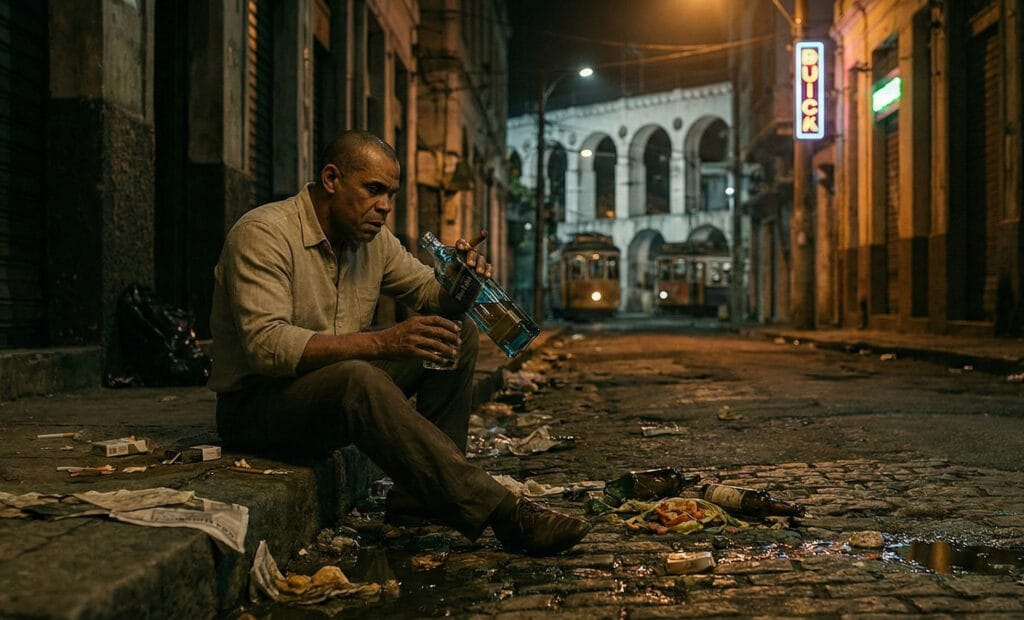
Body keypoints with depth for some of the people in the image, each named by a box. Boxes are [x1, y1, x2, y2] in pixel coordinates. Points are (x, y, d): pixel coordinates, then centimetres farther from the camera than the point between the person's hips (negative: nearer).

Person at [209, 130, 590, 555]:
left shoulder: (373, 239, 6)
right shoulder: (262, 234, -18)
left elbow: (431, 293, 14)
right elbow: (266, 345, -30)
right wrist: (382, 343, -38)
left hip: (343, 391, 8)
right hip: (257, 405, -8)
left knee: (458, 335, -2)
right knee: (357, 380, -39)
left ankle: (419, 499, -10)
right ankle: (501, 512, -38)